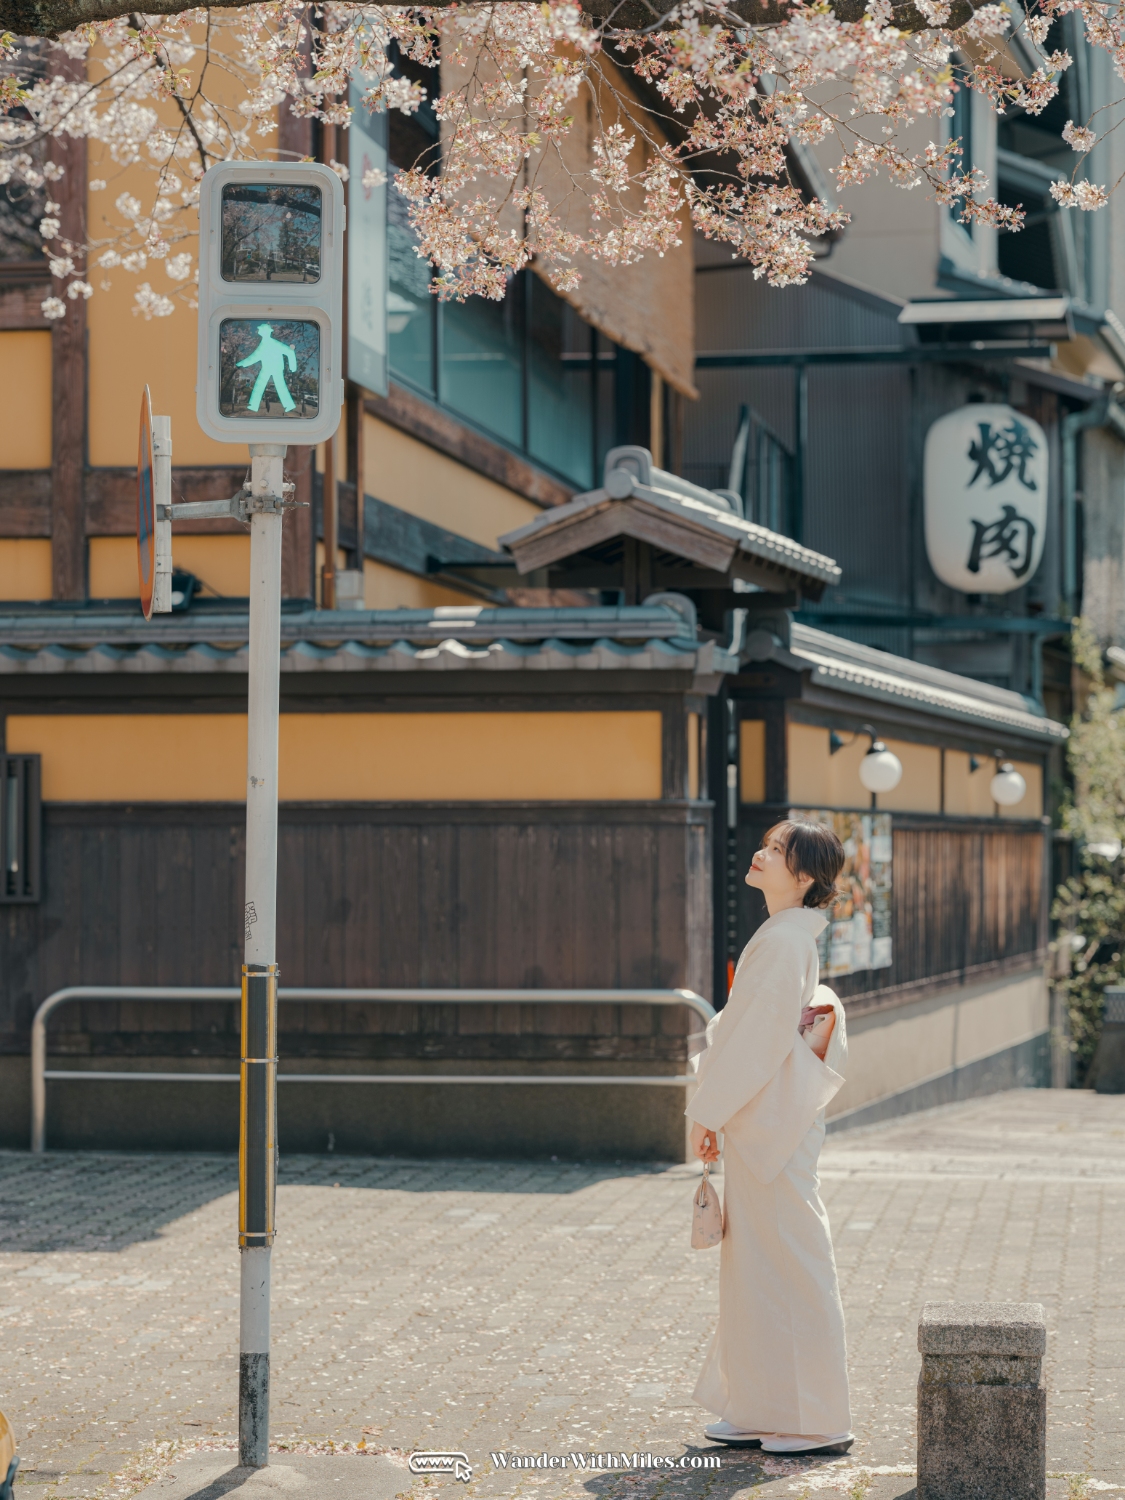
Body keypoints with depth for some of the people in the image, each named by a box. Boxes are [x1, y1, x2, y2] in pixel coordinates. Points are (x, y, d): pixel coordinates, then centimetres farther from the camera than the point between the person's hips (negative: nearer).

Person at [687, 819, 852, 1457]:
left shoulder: (784, 942, -18)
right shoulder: (792, 937, 12)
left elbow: (759, 1038, -20)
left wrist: (708, 1112, -14)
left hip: (772, 1124, -10)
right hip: (763, 1122, 10)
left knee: (789, 1262, -3)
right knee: (757, 1262, 14)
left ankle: (818, 1422, 4)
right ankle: (766, 1410, 21)